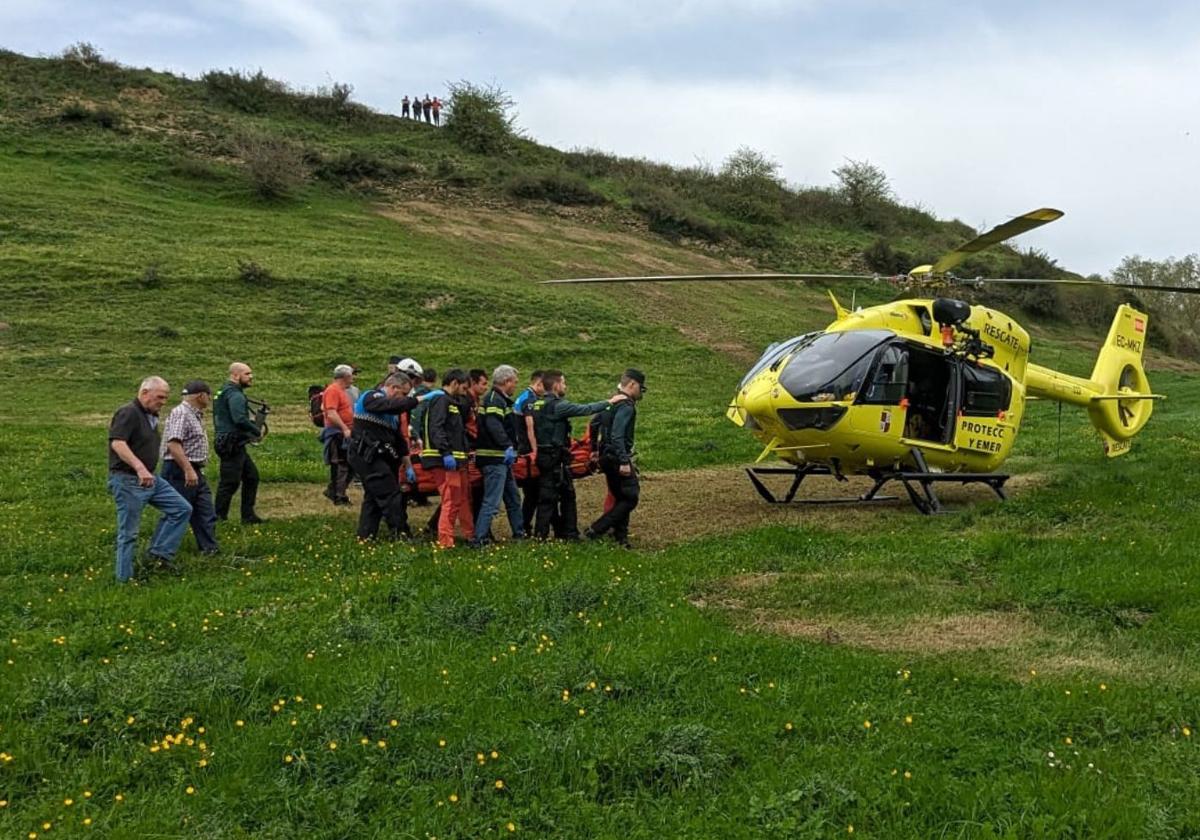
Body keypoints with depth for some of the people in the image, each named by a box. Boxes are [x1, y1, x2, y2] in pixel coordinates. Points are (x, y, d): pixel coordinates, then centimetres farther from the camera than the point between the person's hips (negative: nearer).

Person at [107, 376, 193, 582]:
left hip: (150, 479, 9)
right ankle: (125, 579, 8)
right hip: (128, 480, -9)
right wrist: (139, 467, -40)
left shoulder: (151, 416, 14)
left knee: (182, 509, 4)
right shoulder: (128, 413, -16)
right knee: (129, 533, -2)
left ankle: (159, 553, 7)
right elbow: (117, 443, -30)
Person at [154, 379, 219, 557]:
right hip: (180, 471, -10)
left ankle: (210, 549, 16)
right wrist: (188, 470, -29)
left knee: (205, 513, 10)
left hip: (194, 471, 10)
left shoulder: (194, 414, 16)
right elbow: (173, 444, -26)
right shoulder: (180, 413, -16)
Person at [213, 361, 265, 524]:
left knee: (251, 476, 15)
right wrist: (257, 432, -14)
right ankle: (218, 518, 0)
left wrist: (252, 424, 11)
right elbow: (240, 419, -27)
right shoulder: (235, 395, -16)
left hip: (235, 445, 11)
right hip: (231, 445, -11)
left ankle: (248, 516, 19)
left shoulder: (226, 392, 17)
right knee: (230, 482, -6)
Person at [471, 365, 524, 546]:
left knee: (513, 498, 20)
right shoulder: (495, 399, -14)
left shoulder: (499, 399, 19)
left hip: (501, 458, 11)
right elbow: (493, 425, -29)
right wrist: (507, 446, -30)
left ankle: (519, 533, 32)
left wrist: (510, 447, 17)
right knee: (492, 502, -12)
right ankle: (478, 540, -11)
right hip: (495, 458, -11)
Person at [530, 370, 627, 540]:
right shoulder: (557, 405, -16)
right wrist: (609, 401, -9)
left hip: (543, 454, 10)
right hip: (555, 457, -10)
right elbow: (585, 409, -16)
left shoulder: (538, 404, 10)